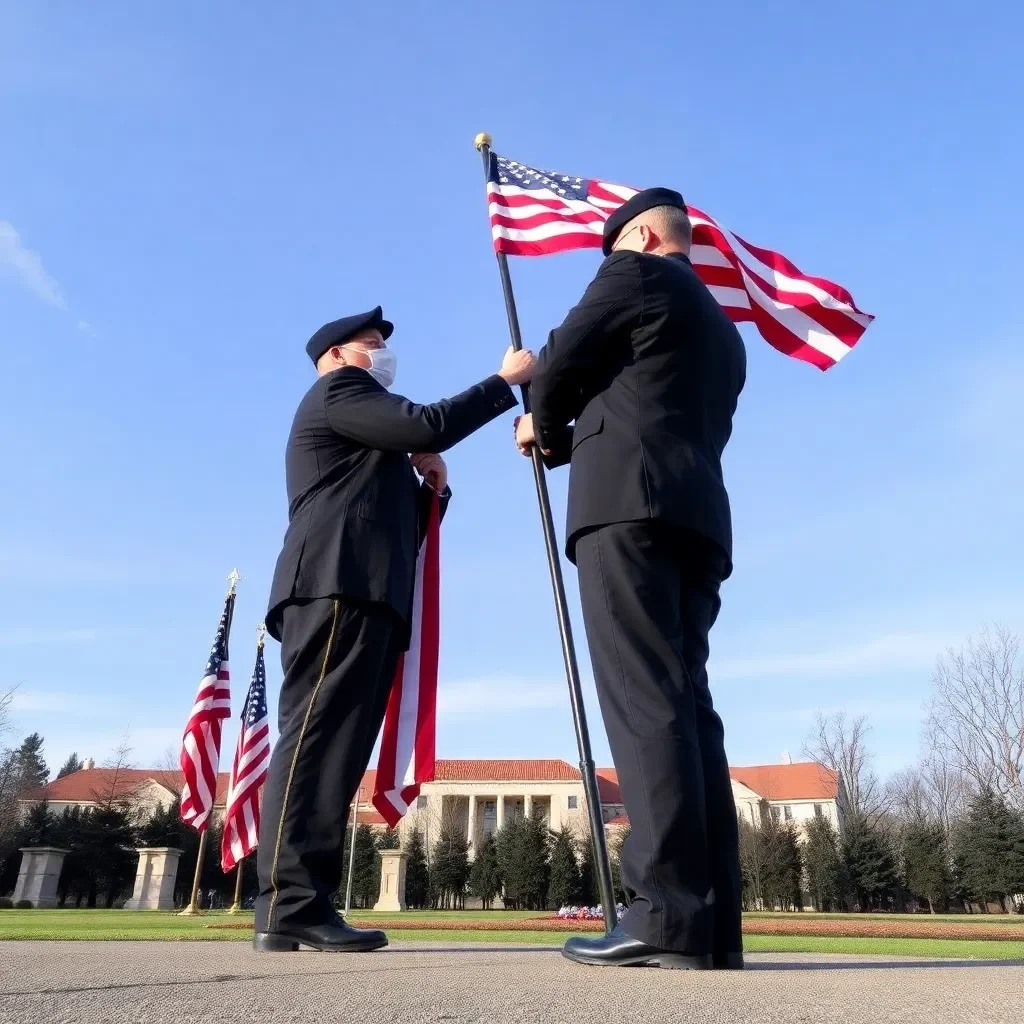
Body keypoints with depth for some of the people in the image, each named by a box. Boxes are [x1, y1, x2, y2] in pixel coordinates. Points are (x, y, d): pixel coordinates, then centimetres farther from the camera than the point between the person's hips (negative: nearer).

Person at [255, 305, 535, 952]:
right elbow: (427, 424, -8)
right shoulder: (337, 388, 9)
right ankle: (289, 905, -16)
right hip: (339, 585, -9)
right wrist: (506, 380, 1)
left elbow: (401, 524, 30)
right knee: (317, 735, -15)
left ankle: (304, 904, 1)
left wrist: (429, 483, 13)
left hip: (362, 592, 9)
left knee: (338, 745, 1)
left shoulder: (373, 452, 36)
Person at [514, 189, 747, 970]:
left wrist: (544, 425, 23)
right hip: (697, 517, 8)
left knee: (644, 700, -14)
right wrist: (569, 437, 29)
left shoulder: (636, 273, 9)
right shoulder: (722, 330, 32)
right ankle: (713, 920, 1)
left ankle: (671, 916, -16)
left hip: (630, 502, -8)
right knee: (684, 702, 2)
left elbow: (561, 361, 2)